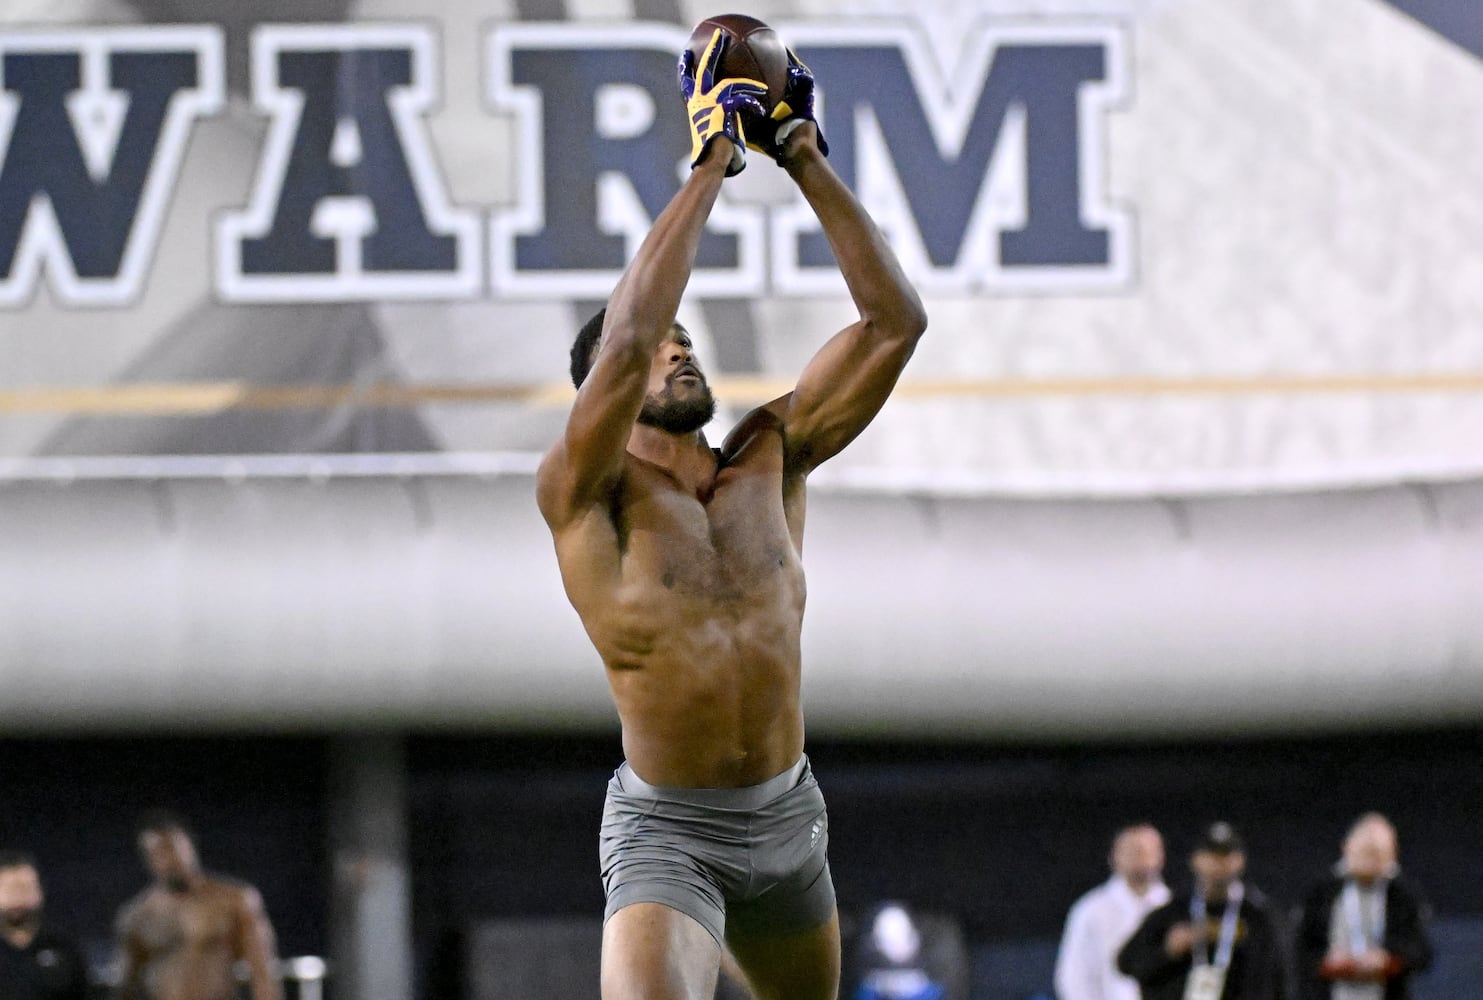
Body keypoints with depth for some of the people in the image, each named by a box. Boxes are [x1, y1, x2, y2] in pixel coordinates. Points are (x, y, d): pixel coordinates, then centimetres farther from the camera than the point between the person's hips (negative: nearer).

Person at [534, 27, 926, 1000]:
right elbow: (627, 339, -28)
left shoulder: (771, 459, 4)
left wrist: (806, 159, -5)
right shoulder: (585, 494, -10)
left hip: (788, 815, 6)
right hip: (666, 831, -6)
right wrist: (711, 169, -21)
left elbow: (895, 319, -1)